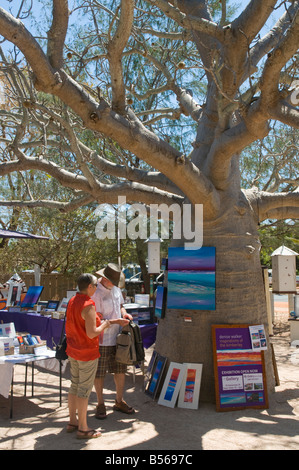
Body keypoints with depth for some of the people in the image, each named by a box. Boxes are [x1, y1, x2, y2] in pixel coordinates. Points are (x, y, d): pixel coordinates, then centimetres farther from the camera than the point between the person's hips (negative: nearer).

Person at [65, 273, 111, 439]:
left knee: (75, 385, 18)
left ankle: (72, 422, 30)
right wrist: (104, 325, -11)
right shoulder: (88, 305, -24)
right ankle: (83, 428, 14)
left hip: (73, 350, 9)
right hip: (87, 353, -9)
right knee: (84, 389, 2)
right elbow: (92, 333, -27)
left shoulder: (72, 301, 3)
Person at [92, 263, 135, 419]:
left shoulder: (115, 288, 5)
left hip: (117, 337, 7)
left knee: (120, 370, 14)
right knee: (99, 373, 7)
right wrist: (116, 321, -23)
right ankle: (100, 404, 25)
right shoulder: (96, 294, -19)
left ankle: (119, 402, 30)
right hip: (102, 341, -7)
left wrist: (124, 313, -1)